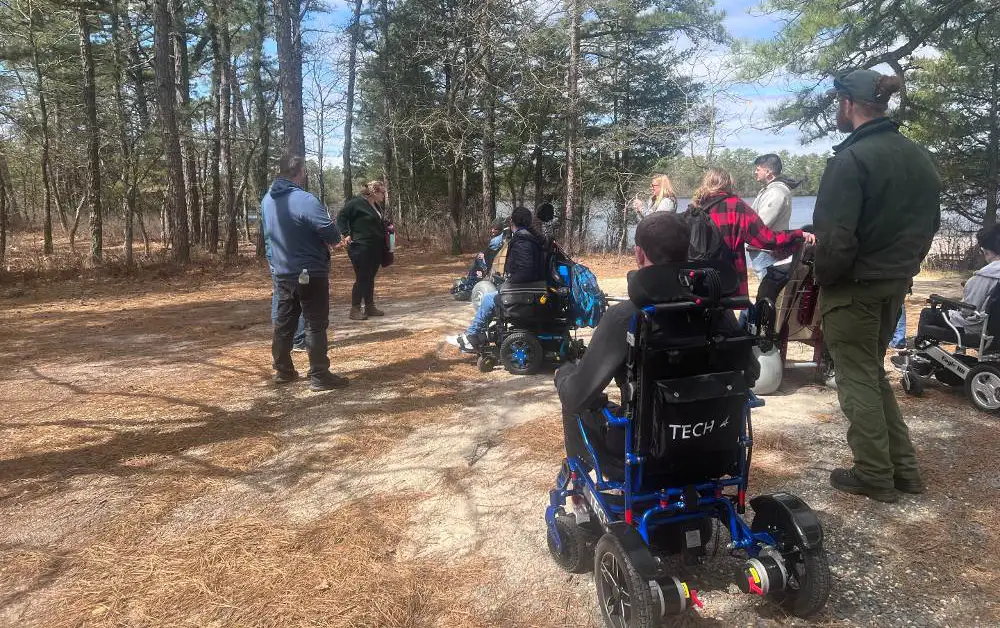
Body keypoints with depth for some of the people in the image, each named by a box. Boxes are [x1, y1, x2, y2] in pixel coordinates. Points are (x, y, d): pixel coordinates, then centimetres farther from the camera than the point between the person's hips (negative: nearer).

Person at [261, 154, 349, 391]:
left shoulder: (267, 200, 5)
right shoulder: (305, 200, -21)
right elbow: (332, 234, -22)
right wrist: (329, 239, 0)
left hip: (283, 273, 8)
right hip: (311, 273, -7)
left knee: (284, 323, 15)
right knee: (315, 325, -1)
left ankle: (283, 370, 25)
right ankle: (319, 376, 3)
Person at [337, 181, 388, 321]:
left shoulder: (377, 206, 14)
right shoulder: (356, 203, -11)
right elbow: (341, 217, -12)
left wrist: (387, 228, 11)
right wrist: (347, 234, -17)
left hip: (375, 250, 8)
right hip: (361, 248, -8)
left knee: (370, 278, 13)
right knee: (361, 278, -5)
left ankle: (370, 307, 22)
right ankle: (355, 310, 3)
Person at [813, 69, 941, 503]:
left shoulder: (851, 159, -19)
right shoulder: (919, 157, 9)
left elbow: (835, 235, -24)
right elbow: (930, 222, 15)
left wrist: (823, 278, -10)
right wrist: (904, 265, 19)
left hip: (854, 286, -8)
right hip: (897, 283, 8)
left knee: (858, 379, 4)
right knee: (874, 372, 20)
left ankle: (874, 476, 13)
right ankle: (904, 468, 25)